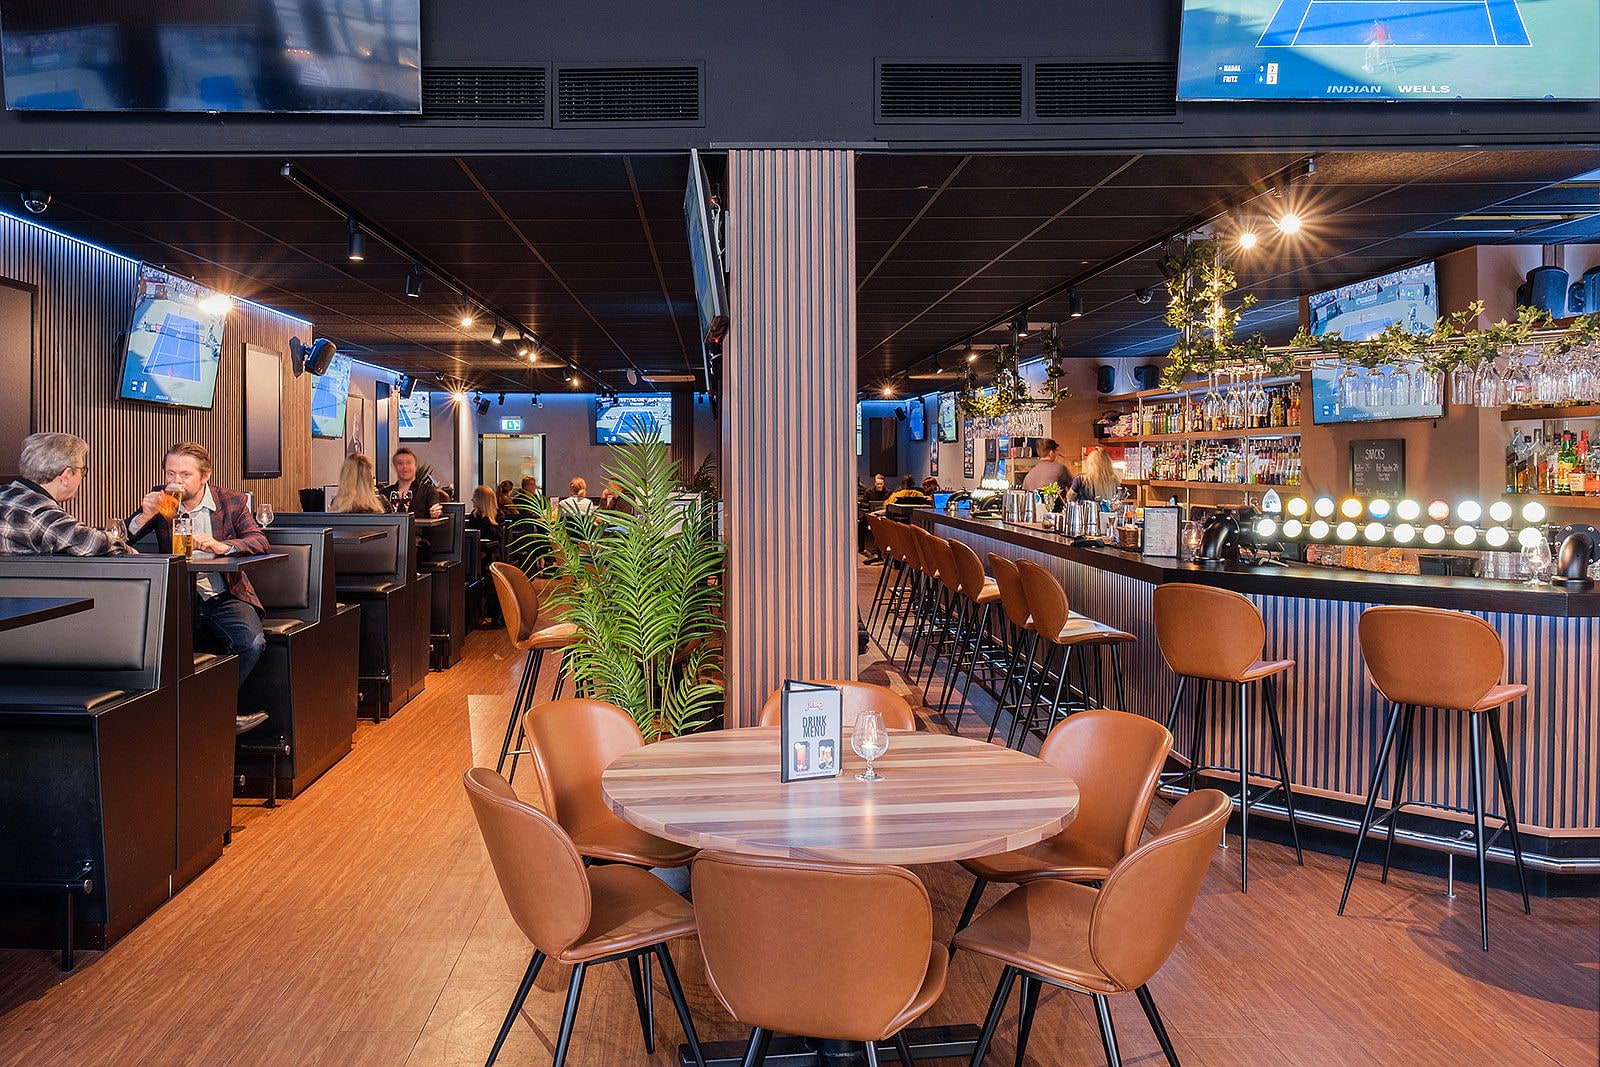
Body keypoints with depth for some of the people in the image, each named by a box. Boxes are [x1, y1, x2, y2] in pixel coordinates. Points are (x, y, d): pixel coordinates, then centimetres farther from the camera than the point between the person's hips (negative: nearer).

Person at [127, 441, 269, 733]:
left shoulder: (232, 502, 2)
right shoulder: (159, 500, 5)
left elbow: (261, 542, -9)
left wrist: (222, 546, -27)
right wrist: (144, 516, -19)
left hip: (223, 597, -1)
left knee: (252, 643, -28)